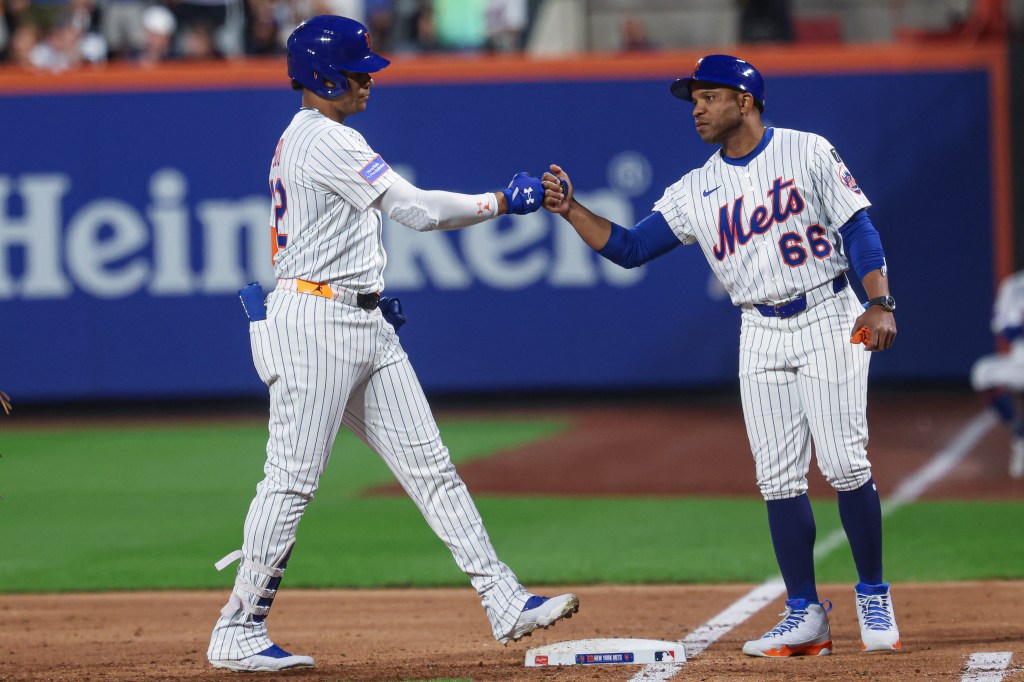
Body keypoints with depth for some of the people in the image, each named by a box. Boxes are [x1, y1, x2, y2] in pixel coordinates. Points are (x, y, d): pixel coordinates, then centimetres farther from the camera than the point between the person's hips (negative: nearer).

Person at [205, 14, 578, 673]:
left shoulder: (300, 140, 18)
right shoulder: (326, 141, -14)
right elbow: (418, 209, -18)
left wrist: (369, 294, 19)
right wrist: (501, 201, -9)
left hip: (363, 325, 10)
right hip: (314, 321, -10)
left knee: (431, 466, 4)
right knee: (292, 478, -7)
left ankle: (505, 602, 1)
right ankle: (238, 632, 0)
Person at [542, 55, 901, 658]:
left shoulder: (809, 153, -2)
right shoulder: (696, 191, 9)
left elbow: (859, 227, -5)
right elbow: (628, 248, 8)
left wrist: (880, 302, -17)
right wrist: (570, 210, -6)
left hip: (828, 320, -4)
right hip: (762, 336, 4)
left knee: (845, 464, -10)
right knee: (779, 478, -1)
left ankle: (873, 597, 5)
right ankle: (806, 616, 4)